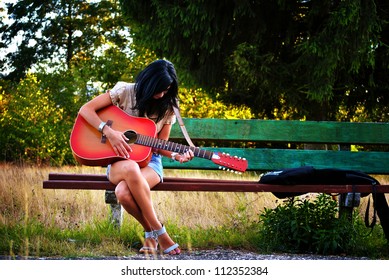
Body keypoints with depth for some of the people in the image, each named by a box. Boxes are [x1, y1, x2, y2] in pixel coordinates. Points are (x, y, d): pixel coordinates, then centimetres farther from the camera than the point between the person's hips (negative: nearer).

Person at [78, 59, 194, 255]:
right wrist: (108, 132, -21)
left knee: (123, 191, -38)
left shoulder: (167, 107, 4)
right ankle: (157, 231, -25)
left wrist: (176, 156, -14)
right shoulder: (125, 92, -4)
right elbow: (86, 109, -8)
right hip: (119, 159, 0)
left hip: (149, 160, 0)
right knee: (130, 168, -42)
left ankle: (150, 235, -14)